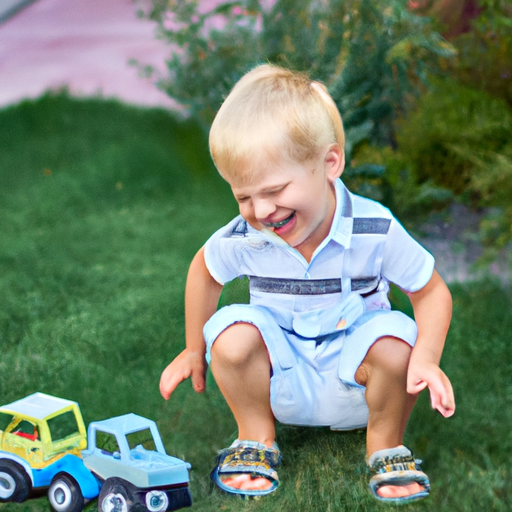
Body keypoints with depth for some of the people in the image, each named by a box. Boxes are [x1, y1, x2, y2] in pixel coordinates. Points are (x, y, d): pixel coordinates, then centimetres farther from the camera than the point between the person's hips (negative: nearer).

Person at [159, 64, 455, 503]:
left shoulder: (376, 231, -21)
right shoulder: (242, 237, -15)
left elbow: (432, 291, -10)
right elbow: (203, 271, 8)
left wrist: (427, 359, -28)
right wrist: (194, 351, 15)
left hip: (354, 386, -1)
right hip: (283, 382, 1)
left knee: (394, 337, -33)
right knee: (231, 331, -27)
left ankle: (386, 443, -3)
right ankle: (257, 437, 0)